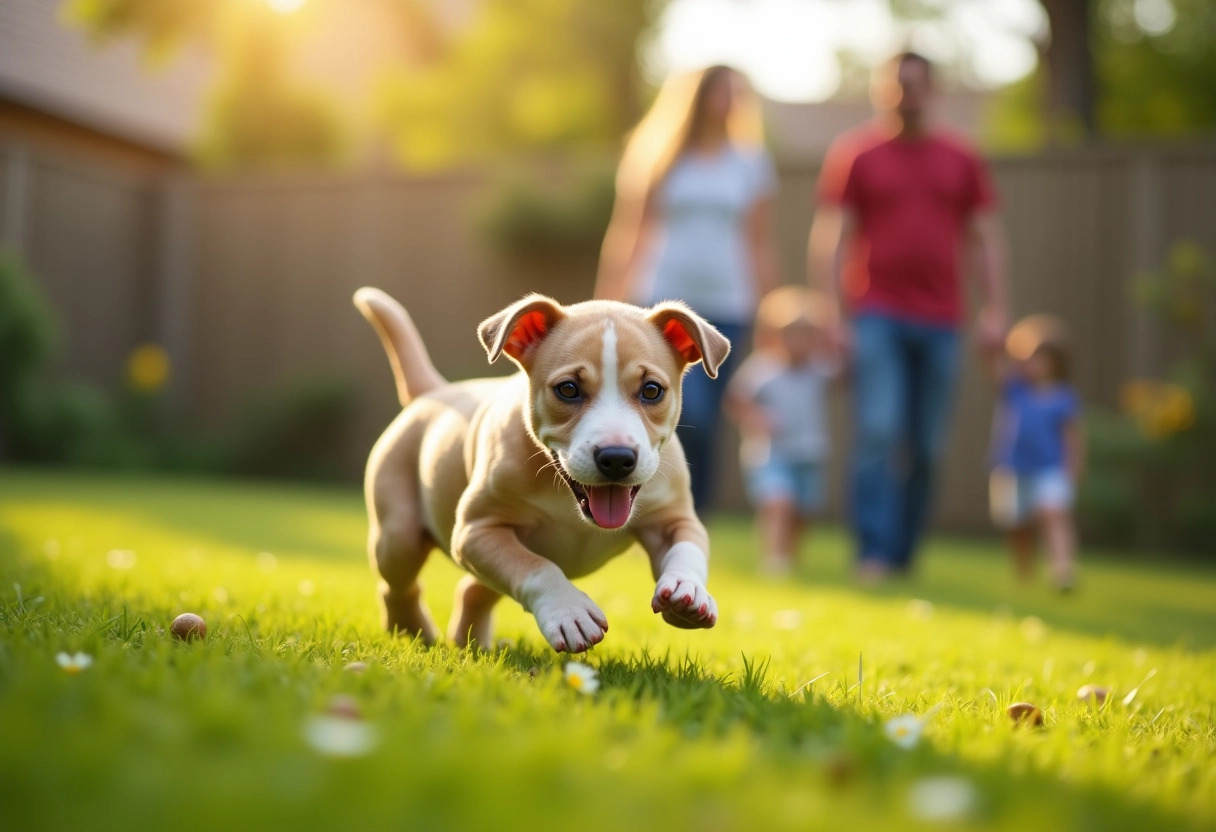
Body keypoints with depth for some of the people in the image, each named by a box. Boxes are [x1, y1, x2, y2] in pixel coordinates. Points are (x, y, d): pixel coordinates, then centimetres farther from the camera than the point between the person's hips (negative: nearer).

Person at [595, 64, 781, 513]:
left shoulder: (751, 162, 10)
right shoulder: (661, 156, 6)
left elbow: (761, 244, 12)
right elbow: (627, 231, 7)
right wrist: (606, 304, 4)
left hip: (726, 307, 2)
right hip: (664, 301, -2)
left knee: (703, 425, 2)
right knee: (690, 416, -17)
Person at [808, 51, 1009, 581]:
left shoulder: (961, 160, 12)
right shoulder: (854, 154, 4)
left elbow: (986, 238, 12)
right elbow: (829, 239, 0)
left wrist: (995, 309, 2)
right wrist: (834, 315, -8)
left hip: (940, 322, 3)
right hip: (876, 317, -3)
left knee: (925, 448, 5)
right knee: (877, 433, -13)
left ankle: (903, 556, 16)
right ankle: (873, 554, -10)